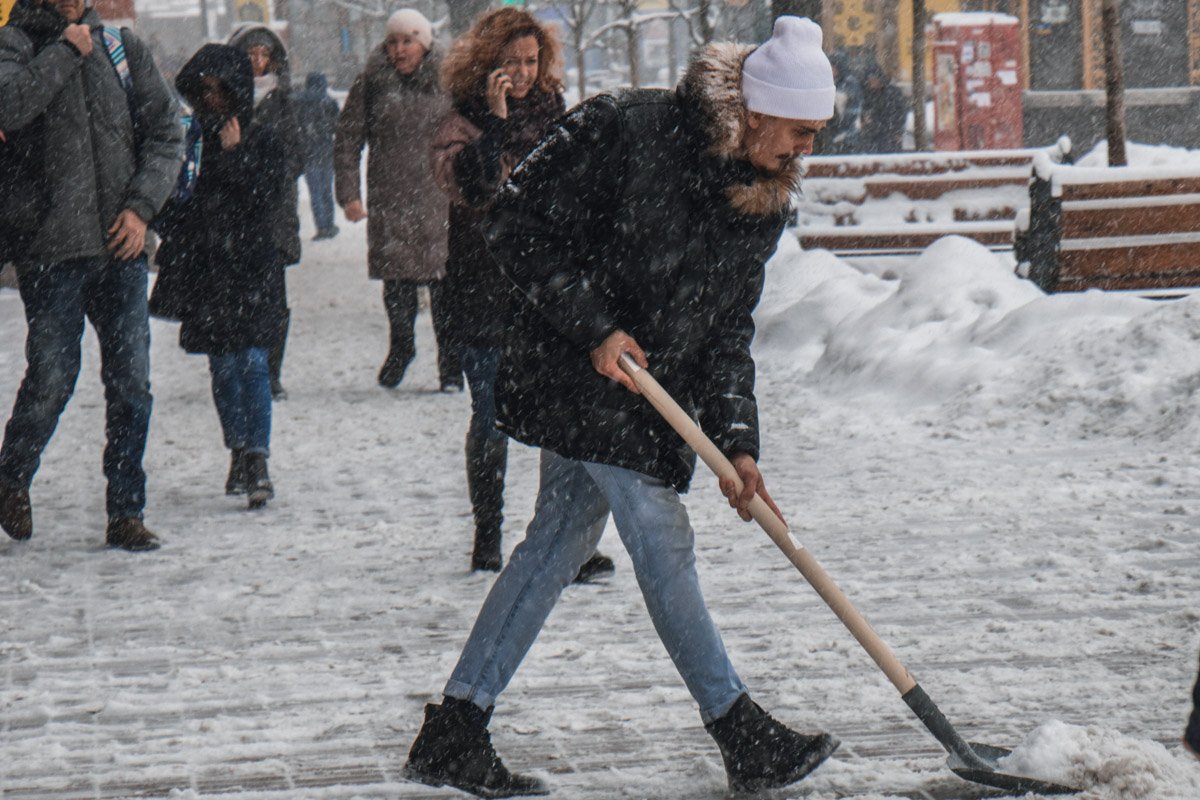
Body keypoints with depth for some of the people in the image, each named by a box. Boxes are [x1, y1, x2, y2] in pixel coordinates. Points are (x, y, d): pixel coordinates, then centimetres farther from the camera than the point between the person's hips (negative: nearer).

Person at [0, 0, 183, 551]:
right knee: (51, 377, -3)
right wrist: (67, 50, -13)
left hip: (121, 244, 3)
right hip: (52, 247, -3)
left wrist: (142, 206, -3)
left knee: (131, 381, 0)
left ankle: (126, 513, 9)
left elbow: (167, 130, 9)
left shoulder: (124, 47, 11)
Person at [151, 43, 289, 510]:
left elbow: (269, 194, -10)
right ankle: (239, 453, 19)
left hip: (249, 267, -3)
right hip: (203, 269, 3)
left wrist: (235, 154, -14)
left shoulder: (263, 141, 2)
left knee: (251, 362, -10)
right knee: (221, 366, 8)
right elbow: (170, 207, 15)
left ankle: (257, 459, -12)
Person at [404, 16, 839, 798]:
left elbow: (728, 329, 7)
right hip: (579, 379, -8)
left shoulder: (763, 200, 3)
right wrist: (594, 328, -20)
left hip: (653, 400, 8)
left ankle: (454, 734, 14)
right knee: (663, 541, -6)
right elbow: (520, 227, -16)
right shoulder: (628, 130, -19)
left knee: (559, 543, 9)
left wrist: (736, 440, -3)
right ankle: (743, 737, 1)